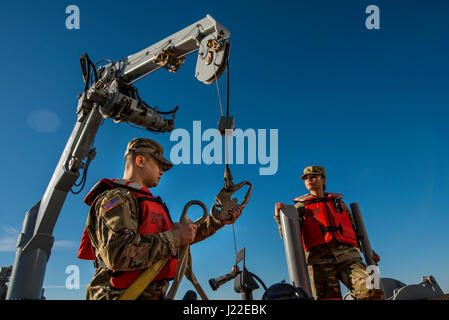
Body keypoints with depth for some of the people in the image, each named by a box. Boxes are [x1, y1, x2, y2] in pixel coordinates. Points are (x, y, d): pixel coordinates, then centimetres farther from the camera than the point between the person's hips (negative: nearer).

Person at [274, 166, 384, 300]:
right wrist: (280, 217, -7)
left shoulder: (338, 202, 28)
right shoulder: (301, 206, 20)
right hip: (319, 260, -2)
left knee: (372, 293, -22)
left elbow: (353, 230, 33)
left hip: (347, 255, 2)